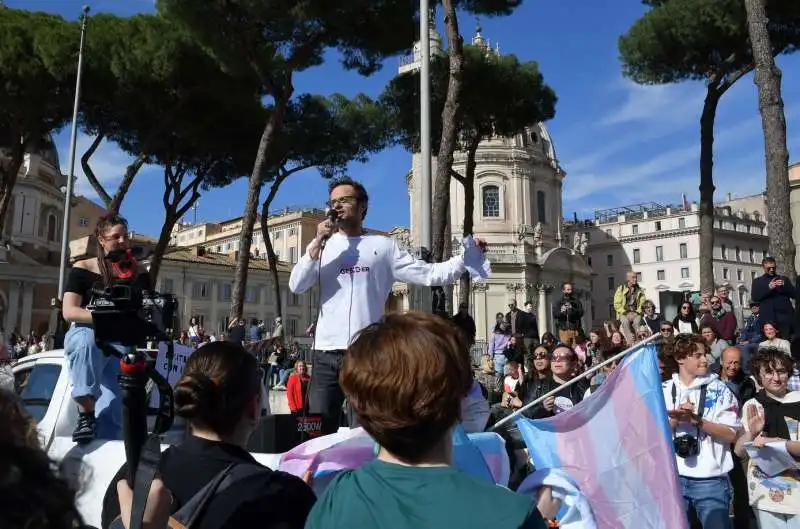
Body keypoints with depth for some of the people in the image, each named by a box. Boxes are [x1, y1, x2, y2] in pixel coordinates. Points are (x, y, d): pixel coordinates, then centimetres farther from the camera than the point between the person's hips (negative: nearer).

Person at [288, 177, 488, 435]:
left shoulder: (384, 246, 6)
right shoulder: (324, 246, 11)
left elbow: (428, 274, 1)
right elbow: (296, 286, 1)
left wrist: (465, 258, -11)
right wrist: (317, 243, -6)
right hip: (327, 353, 2)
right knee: (319, 431, 6)